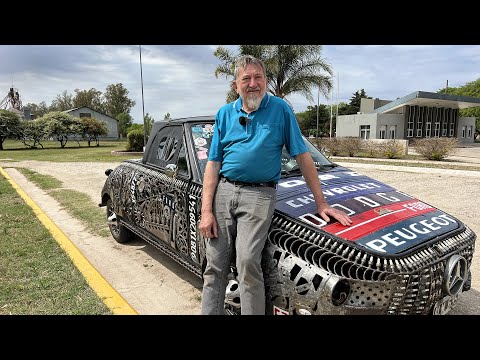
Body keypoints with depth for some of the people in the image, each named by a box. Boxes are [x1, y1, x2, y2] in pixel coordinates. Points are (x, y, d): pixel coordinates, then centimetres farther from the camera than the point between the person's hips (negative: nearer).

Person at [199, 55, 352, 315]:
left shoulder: (279, 109, 3)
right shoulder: (225, 114, 10)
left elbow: (302, 156, 2)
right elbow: (213, 164, 7)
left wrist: (321, 203, -2)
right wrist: (206, 211, -2)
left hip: (259, 195, -3)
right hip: (223, 190, 3)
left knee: (247, 262, -16)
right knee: (215, 266, 5)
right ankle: (209, 312, 23)